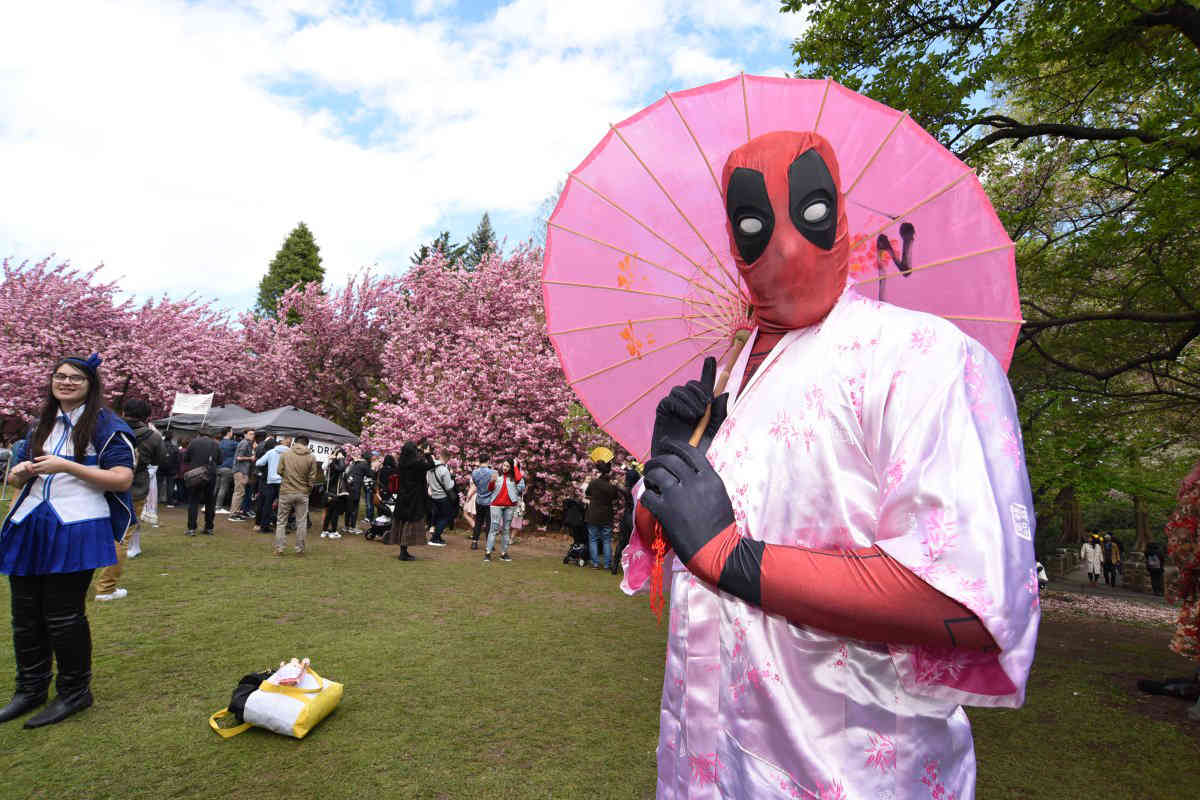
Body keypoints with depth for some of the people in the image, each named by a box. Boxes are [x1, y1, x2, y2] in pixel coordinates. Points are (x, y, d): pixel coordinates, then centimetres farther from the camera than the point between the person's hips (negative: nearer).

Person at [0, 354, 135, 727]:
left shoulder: (105, 426, -4)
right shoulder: (41, 425, 17)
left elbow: (122, 479, -12)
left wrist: (66, 465, -18)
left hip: (74, 529, -7)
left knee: (62, 616, -1)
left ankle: (74, 692, 16)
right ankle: (30, 689, 29)